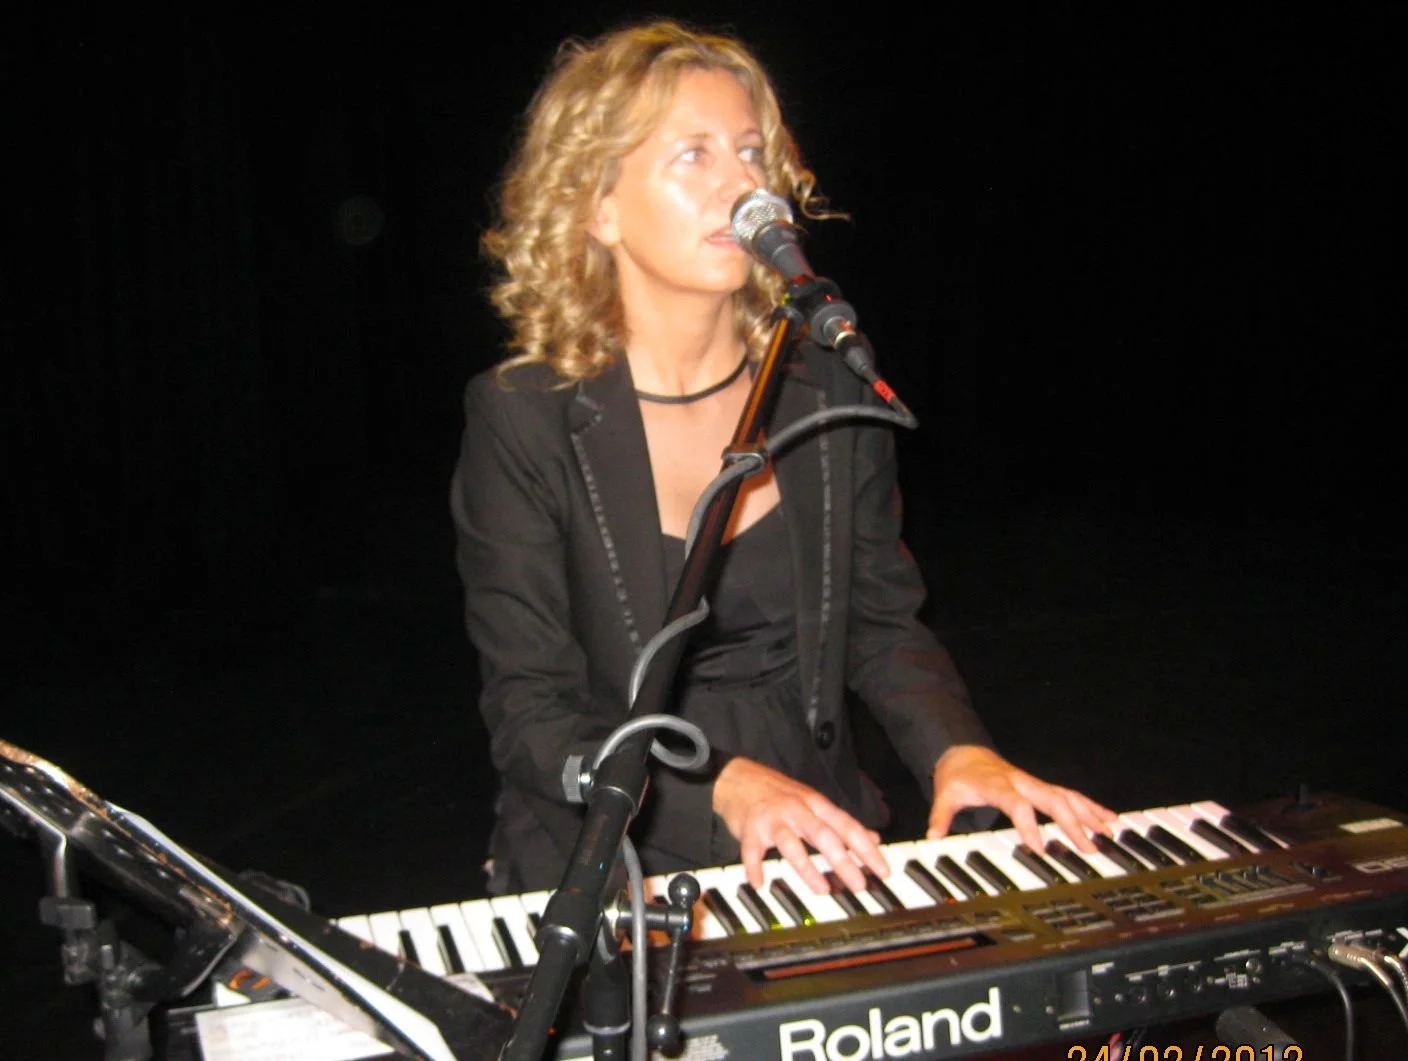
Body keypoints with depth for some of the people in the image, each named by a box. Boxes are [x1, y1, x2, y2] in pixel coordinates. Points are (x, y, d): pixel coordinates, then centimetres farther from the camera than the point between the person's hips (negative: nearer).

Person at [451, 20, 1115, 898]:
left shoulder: (830, 388, 2)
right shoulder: (523, 420, -10)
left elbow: (880, 619, 9)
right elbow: (530, 712, -11)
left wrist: (956, 750, -9)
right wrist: (724, 783, -25)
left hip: (818, 854, 3)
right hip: (604, 872, -2)